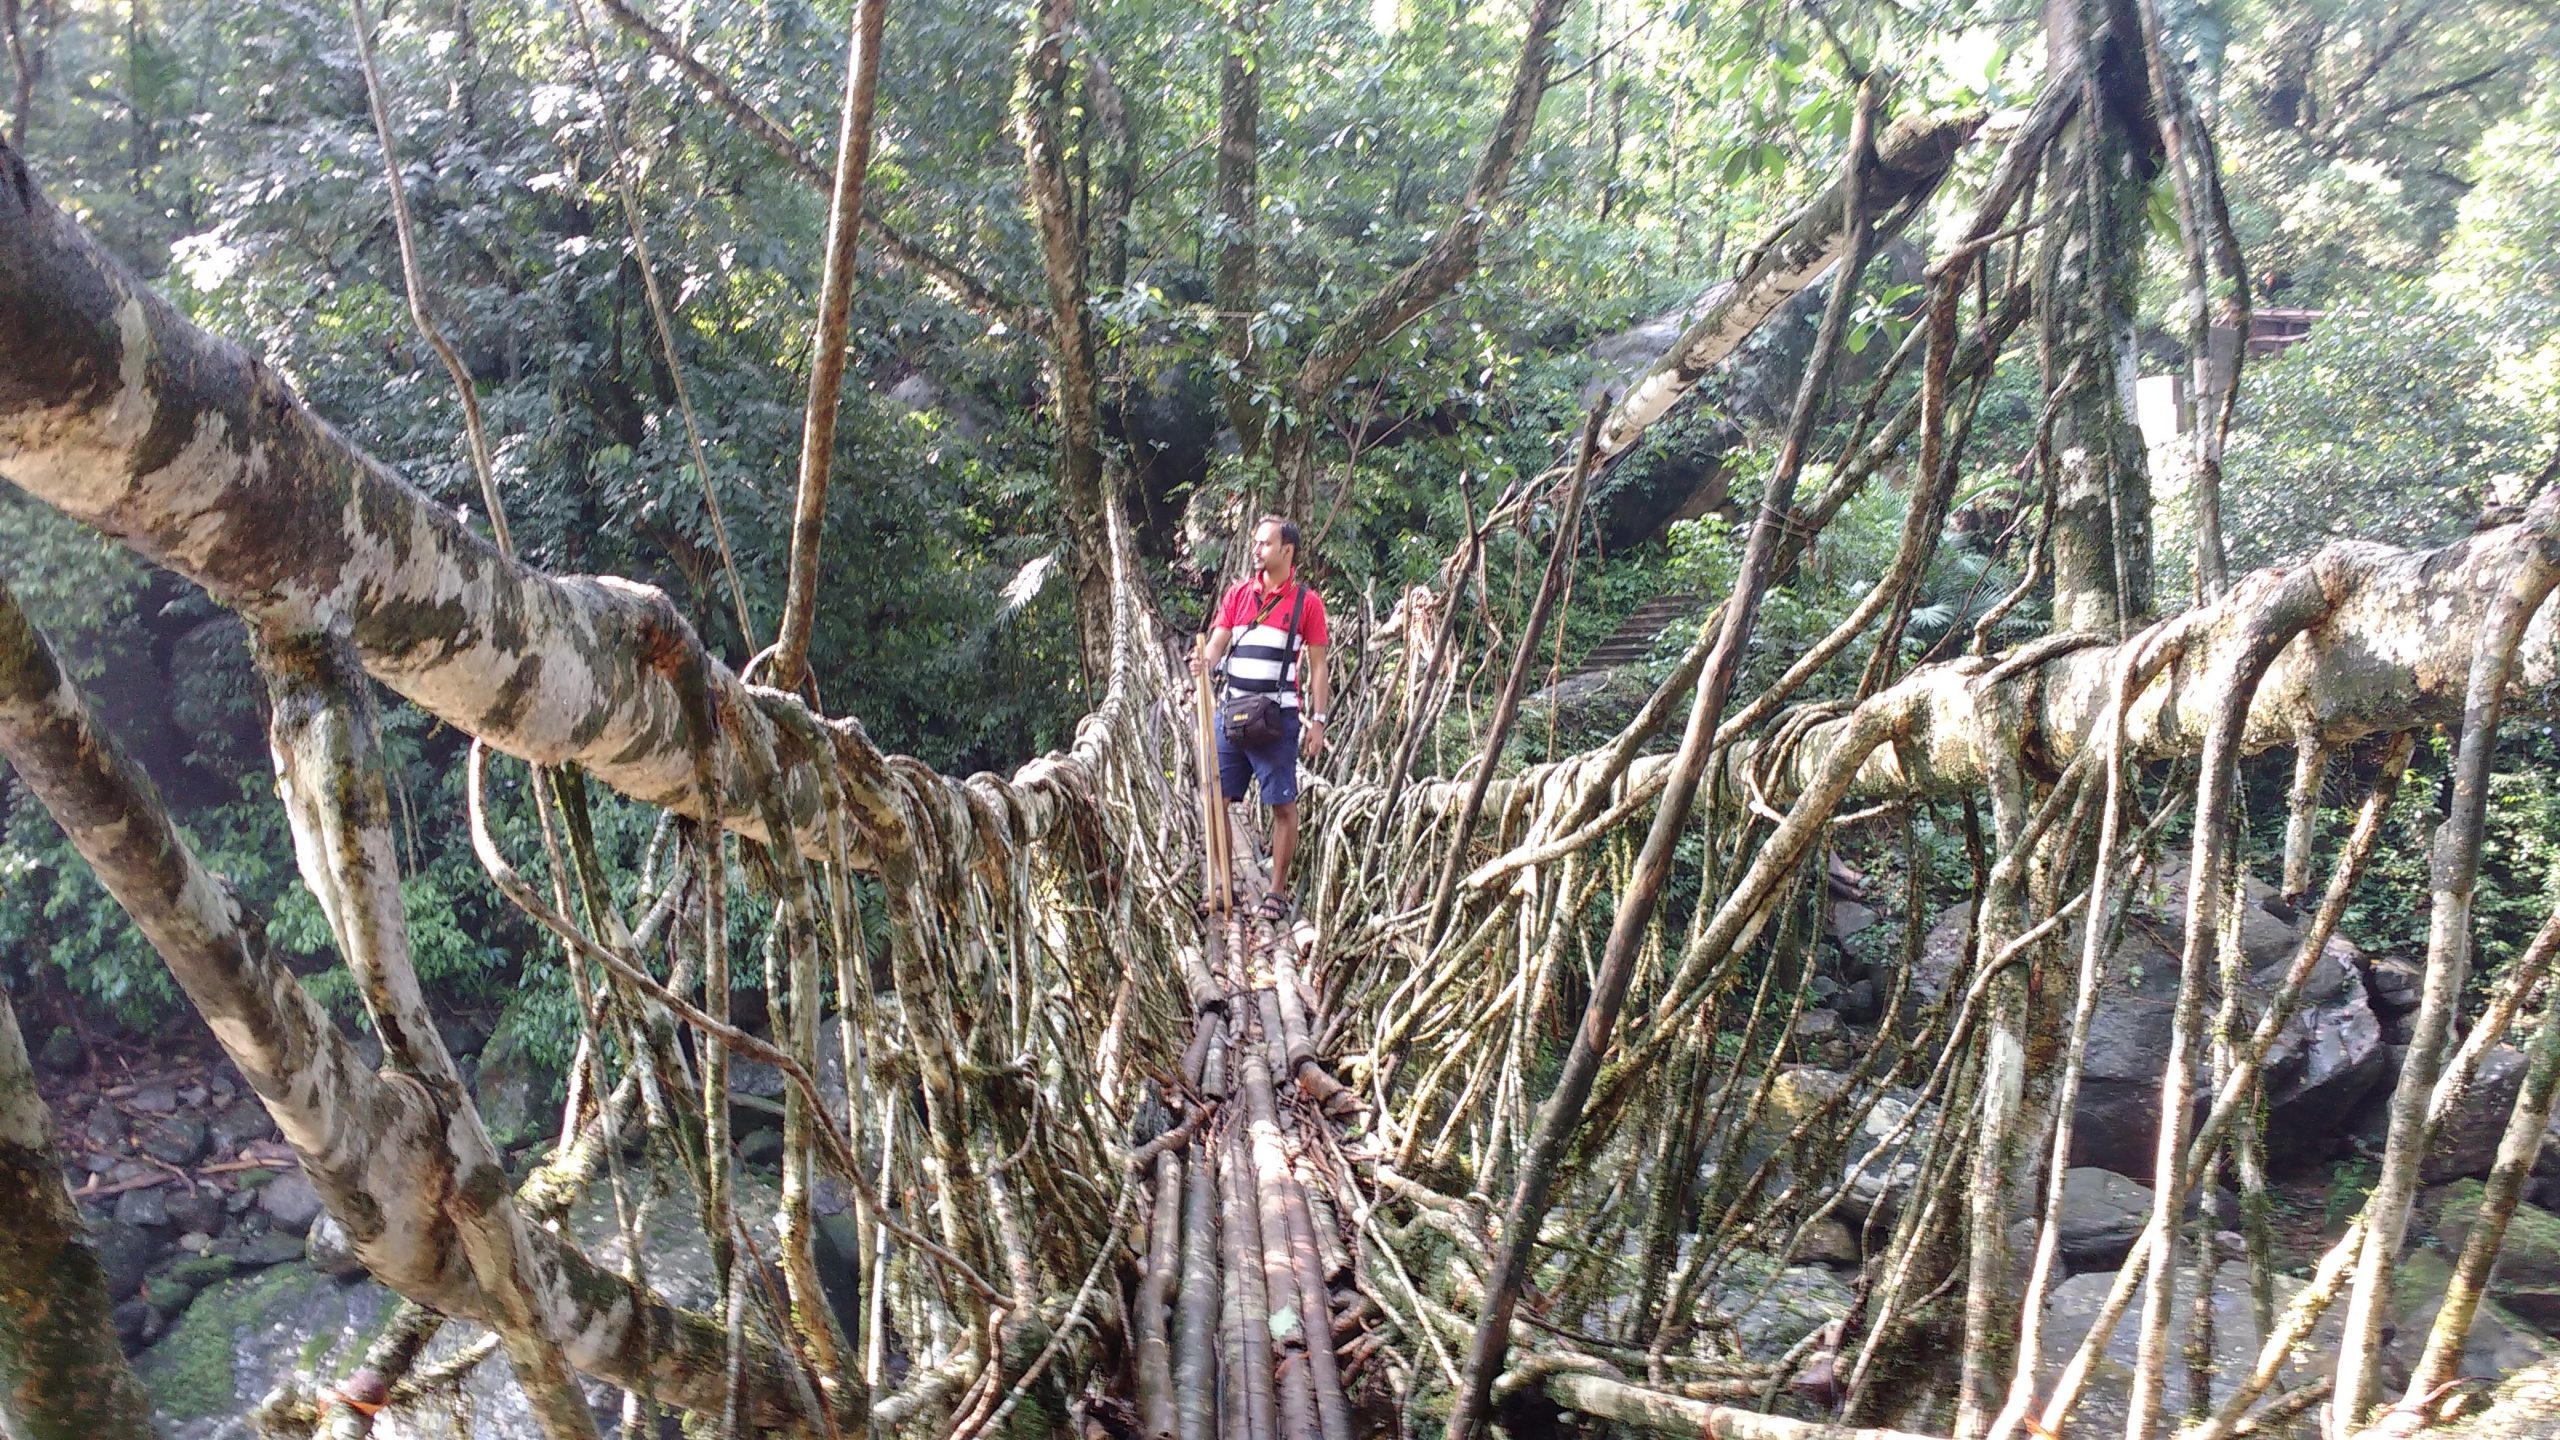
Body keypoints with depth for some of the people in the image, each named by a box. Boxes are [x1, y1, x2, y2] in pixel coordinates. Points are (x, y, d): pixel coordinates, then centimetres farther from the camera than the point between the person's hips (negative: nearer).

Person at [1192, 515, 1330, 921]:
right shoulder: (1239, 593, 9)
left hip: (1278, 718, -4)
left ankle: (1278, 891, 12)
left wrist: (1317, 721, -6)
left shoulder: (1307, 602, -1)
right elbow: (1217, 642, 2)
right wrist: (1204, 661, -22)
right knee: (1216, 799, 5)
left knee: (1283, 806, 1)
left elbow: (1317, 666, 0)